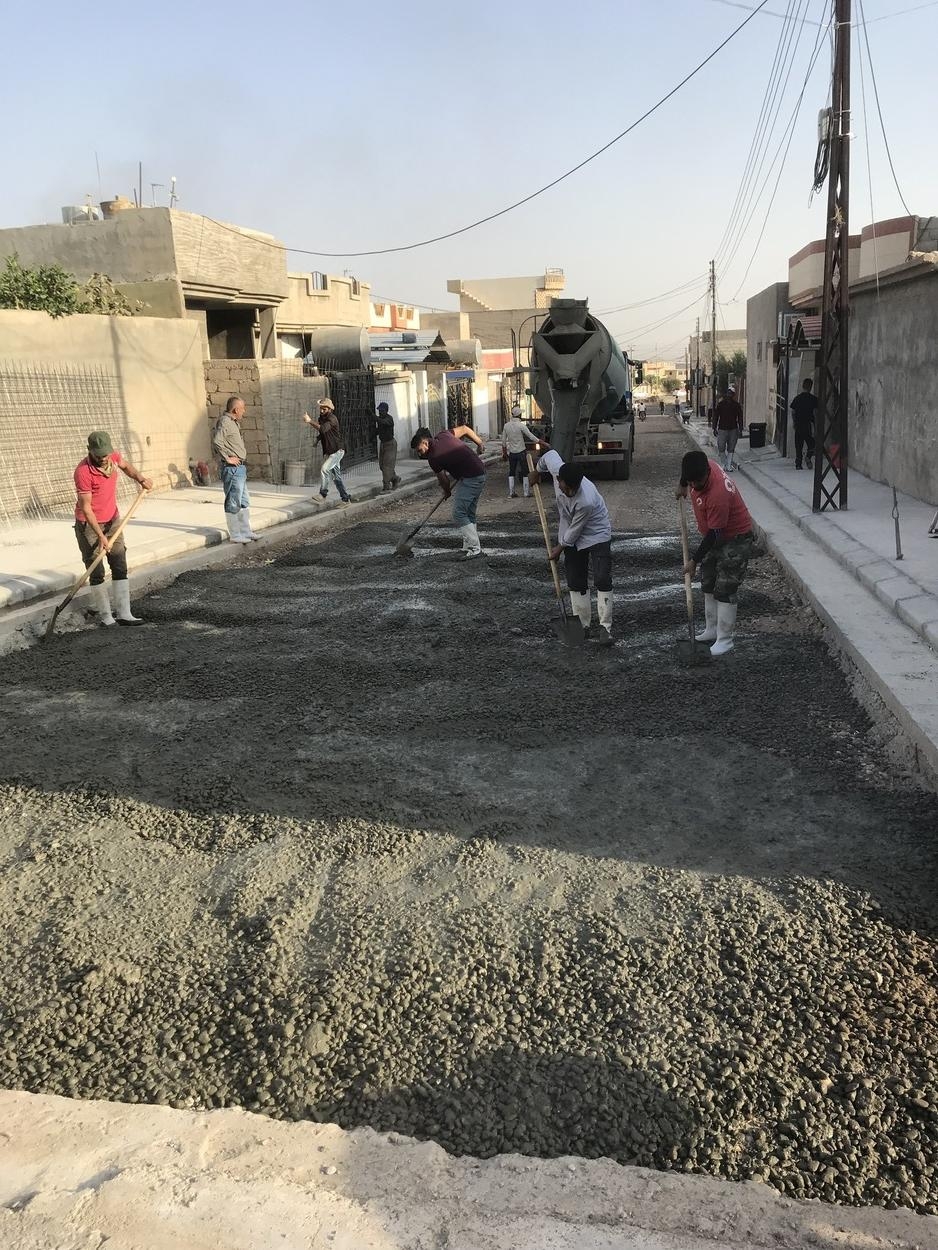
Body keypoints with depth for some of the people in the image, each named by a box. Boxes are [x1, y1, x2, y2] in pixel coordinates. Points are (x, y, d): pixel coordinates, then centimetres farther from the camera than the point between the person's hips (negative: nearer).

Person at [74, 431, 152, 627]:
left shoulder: (113, 456, -6)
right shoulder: (83, 471, -24)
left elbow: (125, 466, 20)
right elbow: (86, 508, -21)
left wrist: (140, 478, 2)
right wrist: (100, 536, -24)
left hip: (112, 519, 6)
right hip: (89, 523, -6)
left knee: (120, 567, 2)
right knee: (97, 572, -1)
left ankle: (124, 614, 4)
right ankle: (105, 617, 7)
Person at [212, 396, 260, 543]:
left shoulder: (232, 422, 18)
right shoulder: (224, 421, -14)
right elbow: (217, 441, -28)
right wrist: (227, 458, -21)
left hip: (239, 468, 11)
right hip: (232, 468, -11)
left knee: (244, 502, 16)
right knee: (233, 503, -3)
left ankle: (246, 532, 23)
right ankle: (235, 535, 3)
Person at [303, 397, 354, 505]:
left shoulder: (332, 418, -16)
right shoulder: (321, 418, 10)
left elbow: (323, 429, -34)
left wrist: (310, 421, -37)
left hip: (337, 451, -9)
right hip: (328, 452, 9)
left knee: (324, 469, -23)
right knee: (336, 476, 10)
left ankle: (323, 493, -17)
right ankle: (346, 498, 17)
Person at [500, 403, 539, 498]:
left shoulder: (506, 425, -1)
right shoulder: (521, 425, -15)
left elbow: (503, 440, 6)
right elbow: (531, 436, -15)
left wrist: (504, 450, 19)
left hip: (511, 453, 4)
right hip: (521, 452, -4)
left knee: (511, 472, 12)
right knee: (525, 472, 5)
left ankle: (511, 493, 9)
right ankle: (526, 492, 6)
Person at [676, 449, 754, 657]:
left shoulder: (718, 495, -37)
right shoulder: (703, 466, -15)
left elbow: (714, 534, -28)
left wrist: (694, 561, -22)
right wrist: (682, 487, 25)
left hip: (735, 540, -9)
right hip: (713, 536, 9)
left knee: (724, 590, -8)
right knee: (708, 585, 15)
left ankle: (725, 640, 0)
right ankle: (712, 630, 27)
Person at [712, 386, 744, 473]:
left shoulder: (737, 405, 4)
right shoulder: (720, 404, 2)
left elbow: (740, 418, 8)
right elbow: (715, 416, 5)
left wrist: (740, 429, 2)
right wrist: (714, 428, 0)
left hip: (733, 430, 1)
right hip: (722, 429, -1)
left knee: (731, 449, 4)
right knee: (721, 449, -5)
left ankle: (728, 466, 11)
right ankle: (725, 463, 17)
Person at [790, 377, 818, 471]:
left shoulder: (797, 398, 5)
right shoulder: (813, 399, -5)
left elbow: (793, 412, 7)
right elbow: (816, 412, -8)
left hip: (798, 425, 3)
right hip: (809, 425, -3)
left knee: (798, 446, 7)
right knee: (811, 444, 8)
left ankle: (798, 464, 4)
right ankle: (809, 457, -16)